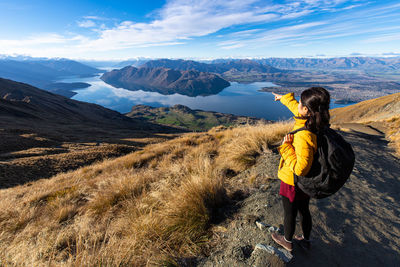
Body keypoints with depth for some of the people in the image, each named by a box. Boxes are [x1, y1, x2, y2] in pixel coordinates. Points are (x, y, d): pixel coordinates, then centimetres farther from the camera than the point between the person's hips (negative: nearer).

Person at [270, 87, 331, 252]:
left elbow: (301, 169, -33)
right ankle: (305, 240, 52)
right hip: (306, 182, 8)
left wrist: (286, 147, -28)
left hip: (293, 182, -7)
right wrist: (284, 98, 25)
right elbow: (295, 107, 9)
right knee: (304, 211, 28)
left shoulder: (304, 136, -37)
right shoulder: (314, 123, -11)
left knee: (289, 213, 19)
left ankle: (287, 241, 46)